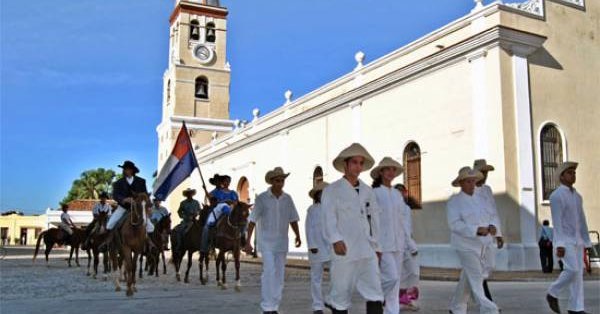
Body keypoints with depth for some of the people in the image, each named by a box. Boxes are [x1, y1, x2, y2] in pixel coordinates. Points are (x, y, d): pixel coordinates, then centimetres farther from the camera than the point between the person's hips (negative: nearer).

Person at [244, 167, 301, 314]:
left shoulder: (287, 198, 4)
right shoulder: (262, 198, -7)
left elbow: (293, 219, 9)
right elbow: (252, 220, -7)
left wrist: (297, 236, -3)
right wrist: (248, 241, -11)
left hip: (282, 243, 4)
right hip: (266, 242, -4)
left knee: (279, 275, 8)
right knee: (269, 272, -13)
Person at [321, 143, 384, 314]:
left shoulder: (368, 191, 16)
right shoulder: (332, 190, 2)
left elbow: (374, 221, 19)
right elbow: (329, 218, -10)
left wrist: (377, 247, 17)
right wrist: (336, 240, -25)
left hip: (367, 252, 4)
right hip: (344, 252, -4)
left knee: (375, 294, -3)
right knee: (341, 295, 3)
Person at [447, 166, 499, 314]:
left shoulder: (478, 199, 13)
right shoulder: (454, 201, -8)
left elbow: (484, 218, 17)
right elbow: (455, 224, -17)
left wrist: (489, 228, -6)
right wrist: (477, 230, -26)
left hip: (480, 245, 7)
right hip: (465, 244, -7)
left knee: (467, 278, 14)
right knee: (476, 277, -9)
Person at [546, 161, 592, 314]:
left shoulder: (577, 196, 14)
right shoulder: (556, 196, -12)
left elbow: (582, 221, 16)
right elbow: (557, 222, -18)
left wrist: (587, 243, 13)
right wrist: (559, 245, -24)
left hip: (576, 240, 8)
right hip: (564, 240, -8)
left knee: (578, 273, 2)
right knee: (573, 270, -18)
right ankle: (553, 294, 3)